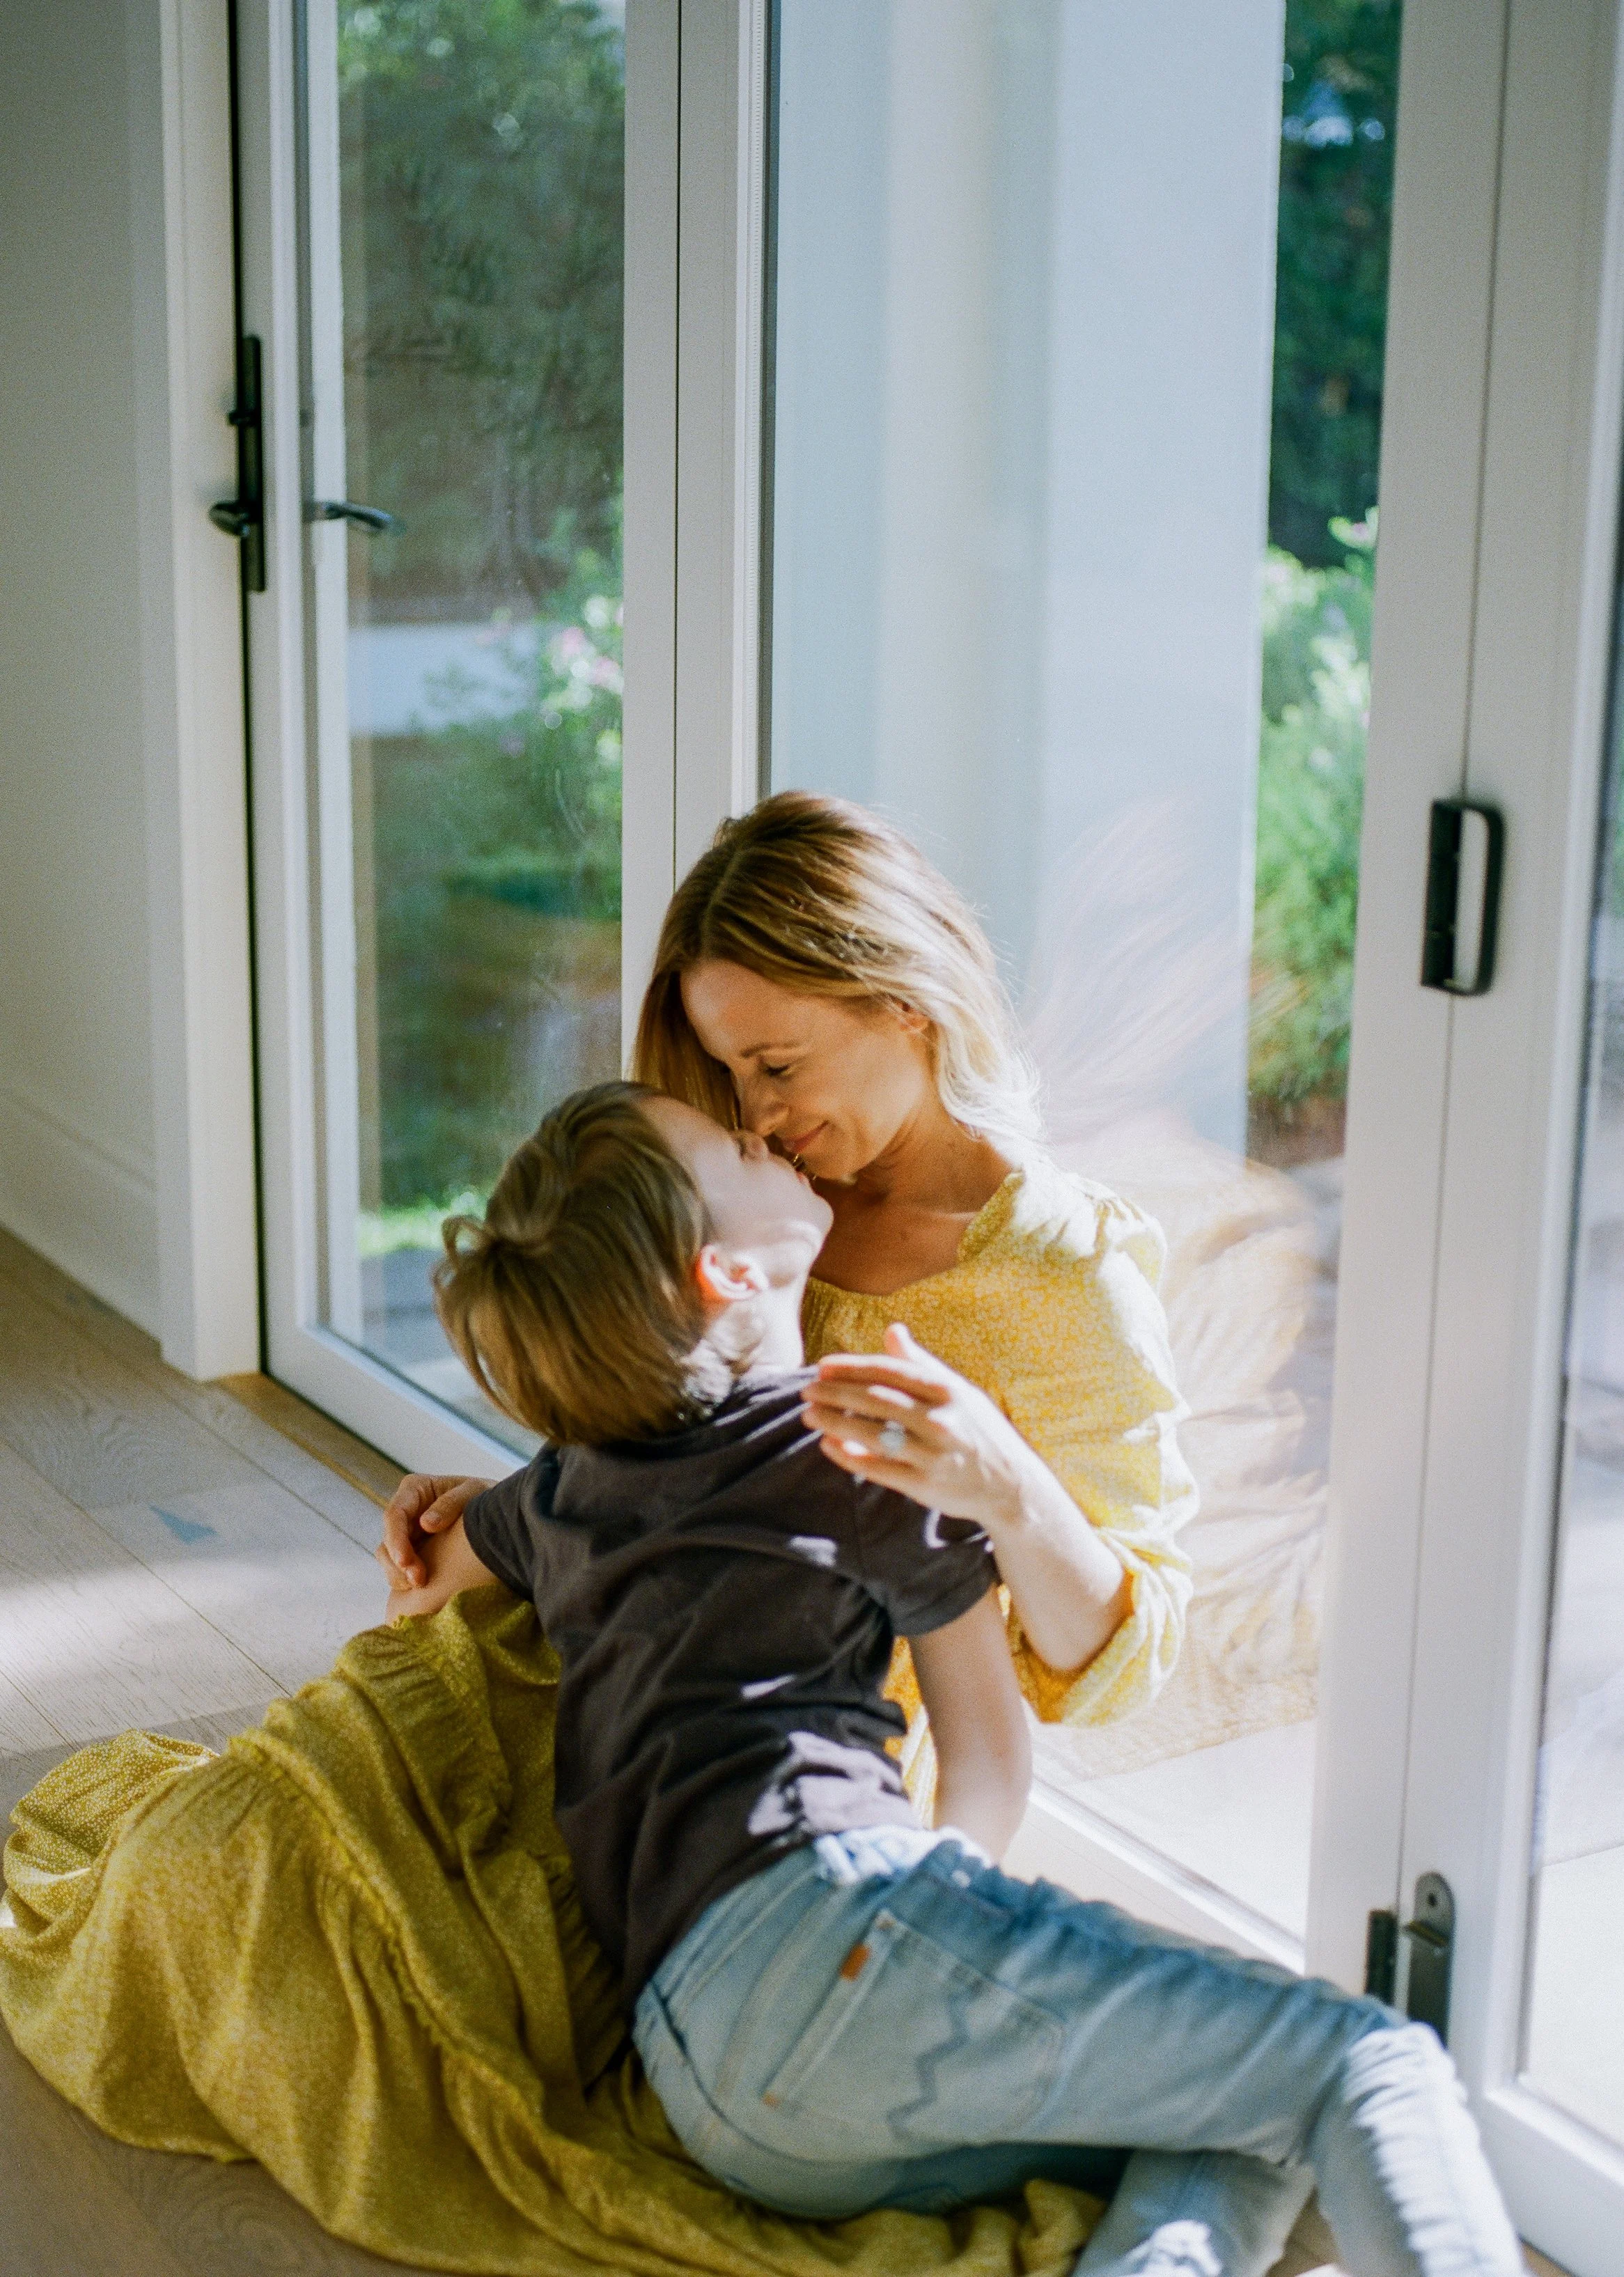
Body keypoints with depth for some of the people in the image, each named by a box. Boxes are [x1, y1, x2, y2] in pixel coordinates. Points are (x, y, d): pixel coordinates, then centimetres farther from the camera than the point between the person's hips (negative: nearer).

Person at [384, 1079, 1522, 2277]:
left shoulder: (558, 1489, 23)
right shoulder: (869, 1454, 5)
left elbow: (420, 1582, 45)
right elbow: (993, 1766, 13)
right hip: (831, 1919, -7)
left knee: (1255, 2120, 12)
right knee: (1372, 2058, -8)